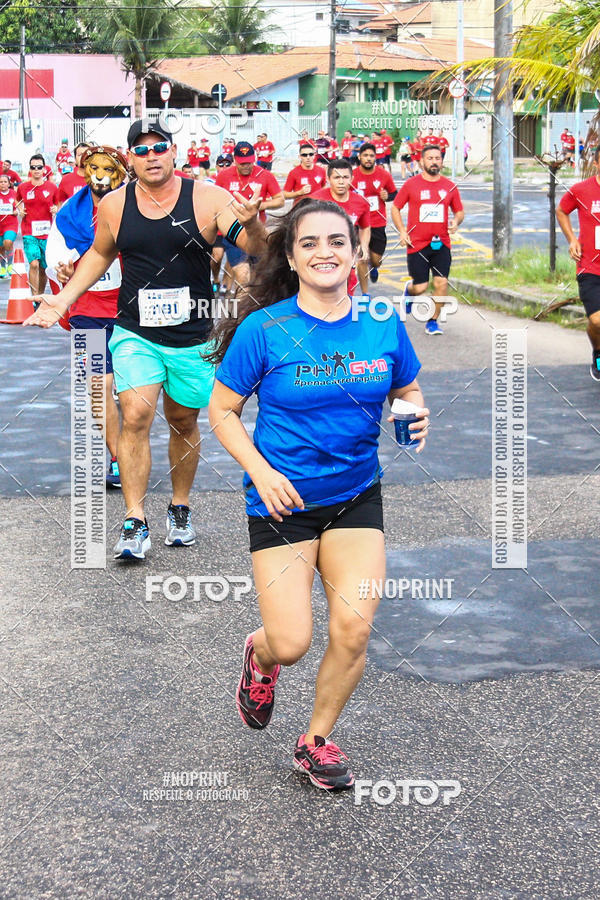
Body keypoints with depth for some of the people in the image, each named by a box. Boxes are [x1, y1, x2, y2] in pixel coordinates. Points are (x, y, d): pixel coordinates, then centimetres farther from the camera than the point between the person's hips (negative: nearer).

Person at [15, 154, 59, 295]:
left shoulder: (52, 187, 2)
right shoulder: (22, 187, 2)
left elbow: (57, 205, 15)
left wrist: (55, 209, -8)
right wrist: (19, 210, 2)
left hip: (47, 233, 1)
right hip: (29, 233, -1)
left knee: (43, 268, 8)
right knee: (34, 264, -18)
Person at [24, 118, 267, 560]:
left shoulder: (207, 198, -10)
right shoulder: (113, 206, -2)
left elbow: (258, 250, -16)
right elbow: (100, 254, 17)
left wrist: (250, 224, -39)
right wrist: (61, 300, 10)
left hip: (194, 336, 0)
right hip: (135, 334, 1)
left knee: (183, 422, 13)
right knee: (136, 416, -14)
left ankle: (180, 508, 34)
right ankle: (135, 522, -7)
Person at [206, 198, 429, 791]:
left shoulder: (383, 326, -1)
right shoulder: (263, 330, -10)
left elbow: (409, 390, 15)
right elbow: (222, 411, -3)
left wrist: (416, 416, -8)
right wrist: (261, 472, -16)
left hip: (356, 495, 3)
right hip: (282, 499, -3)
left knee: (354, 628, -8)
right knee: (291, 645, -8)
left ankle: (316, 741, 17)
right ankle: (260, 657, 32)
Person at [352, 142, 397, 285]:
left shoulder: (384, 175, -2)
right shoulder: (352, 176, -6)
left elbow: (395, 193, 10)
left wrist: (387, 196, -11)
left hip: (378, 224, 1)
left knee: (376, 261, 6)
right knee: (362, 260, -4)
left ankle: (373, 268, 46)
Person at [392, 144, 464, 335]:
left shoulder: (449, 186, 6)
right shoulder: (411, 184, -1)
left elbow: (459, 211, 16)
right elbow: (395, 208, 7)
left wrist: (456, 221, -7)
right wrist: (402, 231, -4)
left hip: (441, 244, 2)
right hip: (417, 244, -2)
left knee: (441, 282, -9)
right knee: (420, 287, -1)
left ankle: (433, 321, 8)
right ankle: (409, 291, 38)